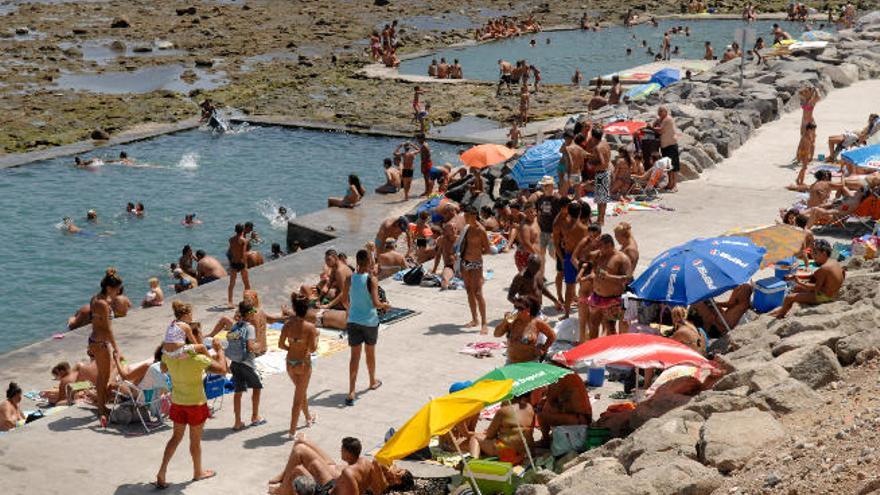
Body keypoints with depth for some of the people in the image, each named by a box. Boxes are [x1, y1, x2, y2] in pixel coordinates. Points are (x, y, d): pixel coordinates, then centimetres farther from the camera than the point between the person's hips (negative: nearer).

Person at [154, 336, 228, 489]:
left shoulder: (169, 355, -9)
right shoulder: (198, 358, -26)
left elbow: (163, 368, 12)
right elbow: (222, 369, -23)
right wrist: (219, 350, -10)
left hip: (177, 402, 5)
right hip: (196, 403, -5)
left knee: (176, 437, 17)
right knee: (195, 439, 14)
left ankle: (162, 472, 8)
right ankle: (198, 472, 32)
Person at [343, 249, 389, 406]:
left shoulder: (350, 279, -4)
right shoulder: (372, 280, -14)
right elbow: (376, 303, -19)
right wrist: (384, 305, 2)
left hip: (354, 321, 2)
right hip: (369, 321, -2)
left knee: (355, 356, 2)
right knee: (370, 353, 19)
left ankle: (351, 392, -7)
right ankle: (373, 382, 40)